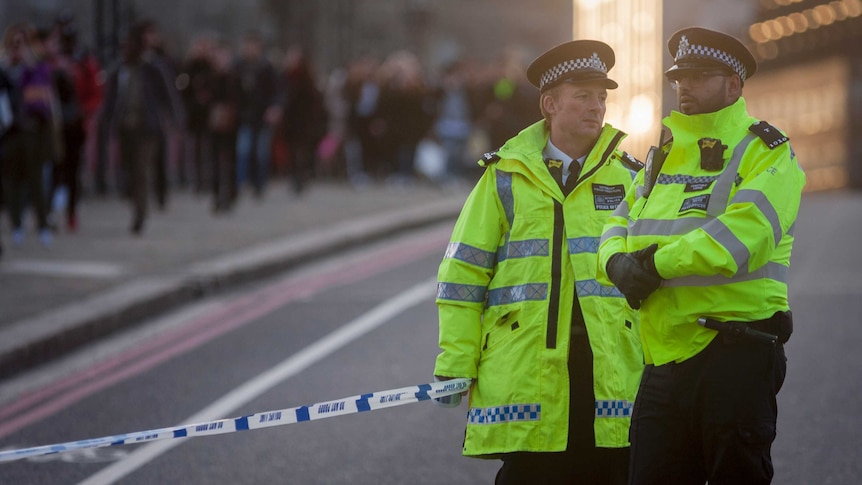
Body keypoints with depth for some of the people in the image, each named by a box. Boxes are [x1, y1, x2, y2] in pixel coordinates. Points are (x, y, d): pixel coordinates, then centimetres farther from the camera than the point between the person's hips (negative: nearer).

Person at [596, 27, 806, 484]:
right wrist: (620, 263, -7)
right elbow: (617, 228, 17)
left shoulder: (766, 155, -4)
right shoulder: (664, 157, 20)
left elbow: (742, 237, -20)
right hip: (664, 357, 7)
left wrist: (659, 263, -15)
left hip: (734, 356, -7)